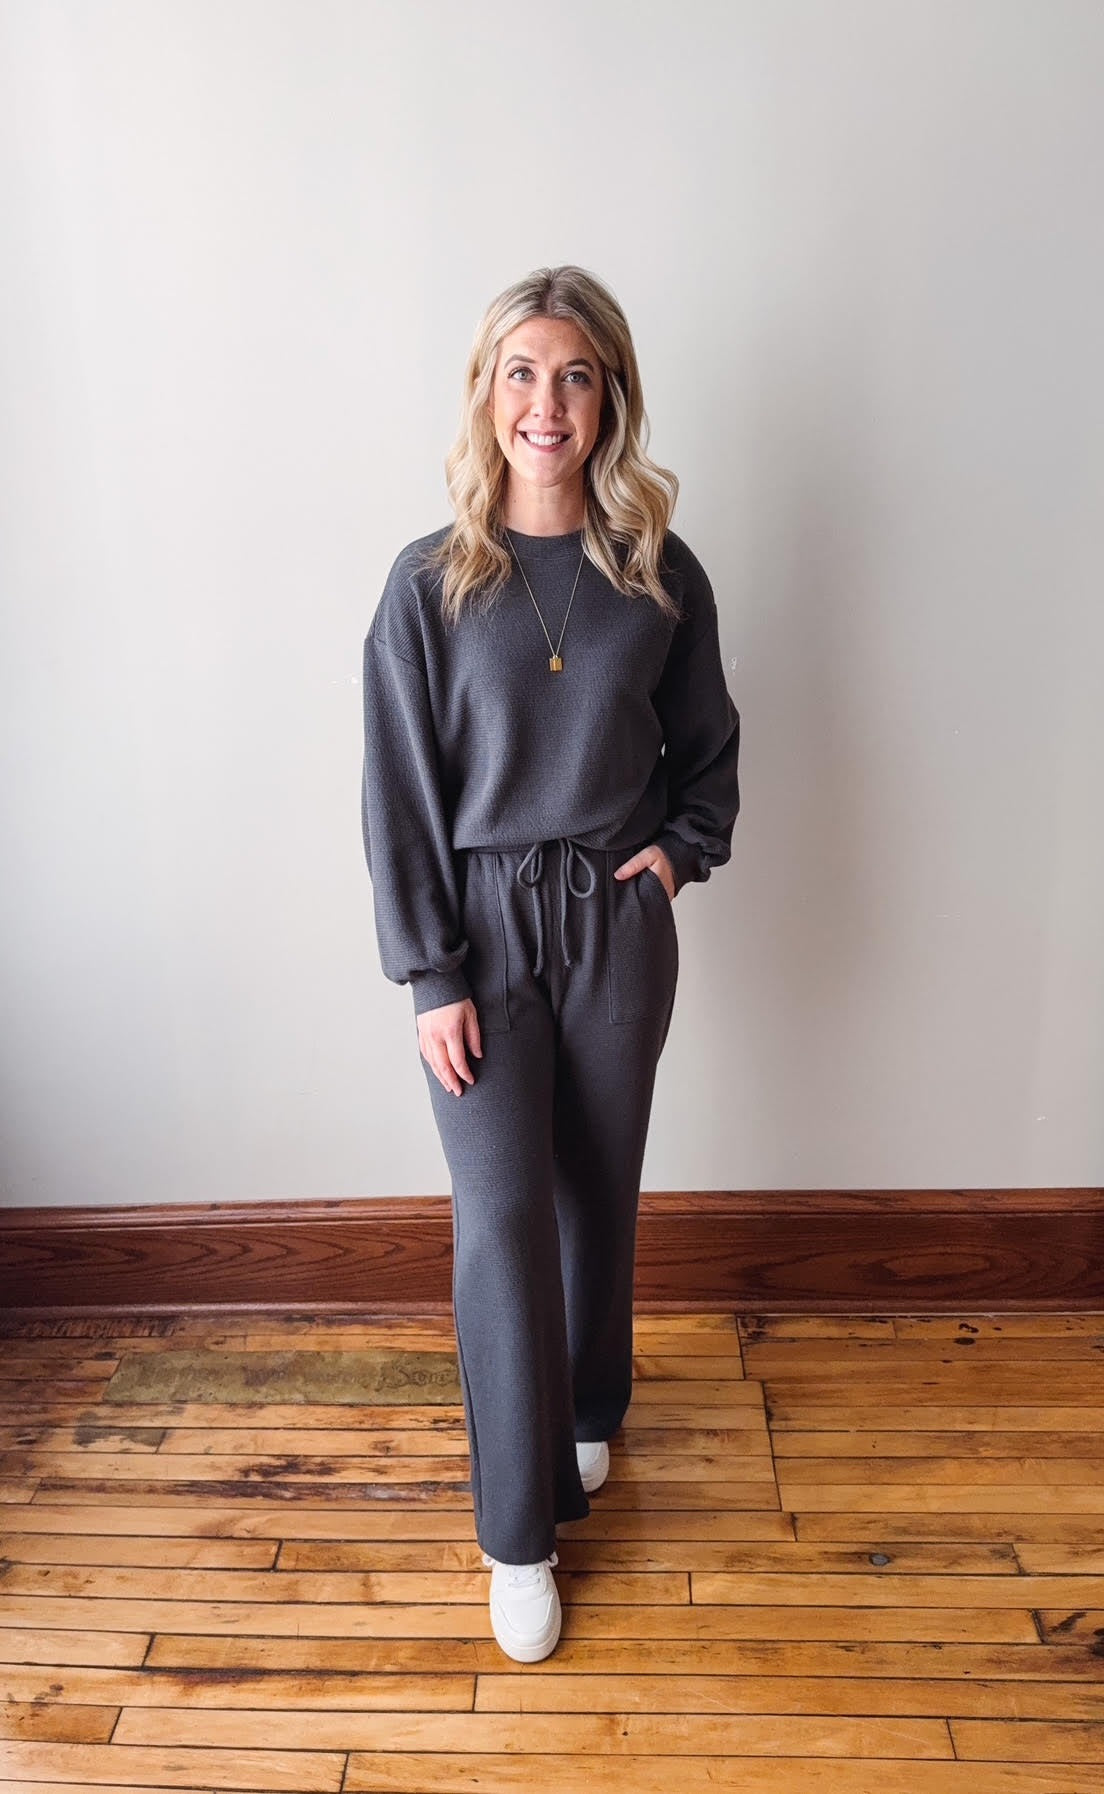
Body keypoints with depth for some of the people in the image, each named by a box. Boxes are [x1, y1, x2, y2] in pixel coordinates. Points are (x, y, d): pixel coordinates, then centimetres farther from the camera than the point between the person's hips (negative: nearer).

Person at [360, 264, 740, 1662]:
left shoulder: (661, 577, -1)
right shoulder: (429, 582, -7)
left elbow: (709, 747, 14)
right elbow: (400, 795, -7)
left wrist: (682, 847, -3)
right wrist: (431, 977, -9)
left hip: (617, 923, 2)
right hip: (484, 926, -2)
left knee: (598, 1193, 15)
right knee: (501, 1216, -2)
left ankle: (587, 1415, 43)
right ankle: (521, 1530, 16)